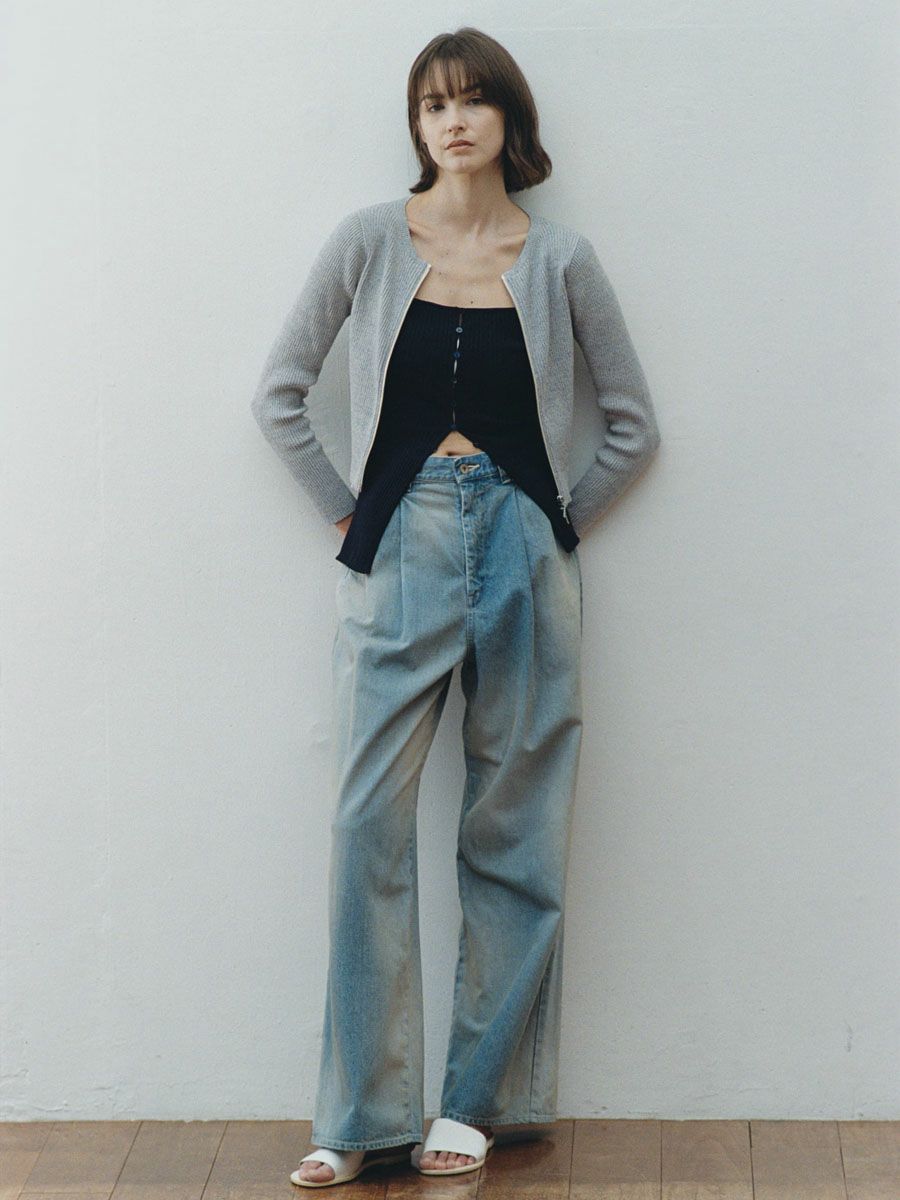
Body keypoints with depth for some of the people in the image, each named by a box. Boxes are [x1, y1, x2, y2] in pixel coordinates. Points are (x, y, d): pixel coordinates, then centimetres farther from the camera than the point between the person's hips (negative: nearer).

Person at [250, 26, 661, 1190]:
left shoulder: (559, 257, 5)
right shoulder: (370, 241, 4)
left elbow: (633, 422, 13)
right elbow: (279, 393, 7)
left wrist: (560, 522, 5)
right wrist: (346, 512, 2)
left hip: (521, 556, 1)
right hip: (401, 550, -1)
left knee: (513, 834, 4)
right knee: (369, 828, -4)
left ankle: (478, 1100, 15)